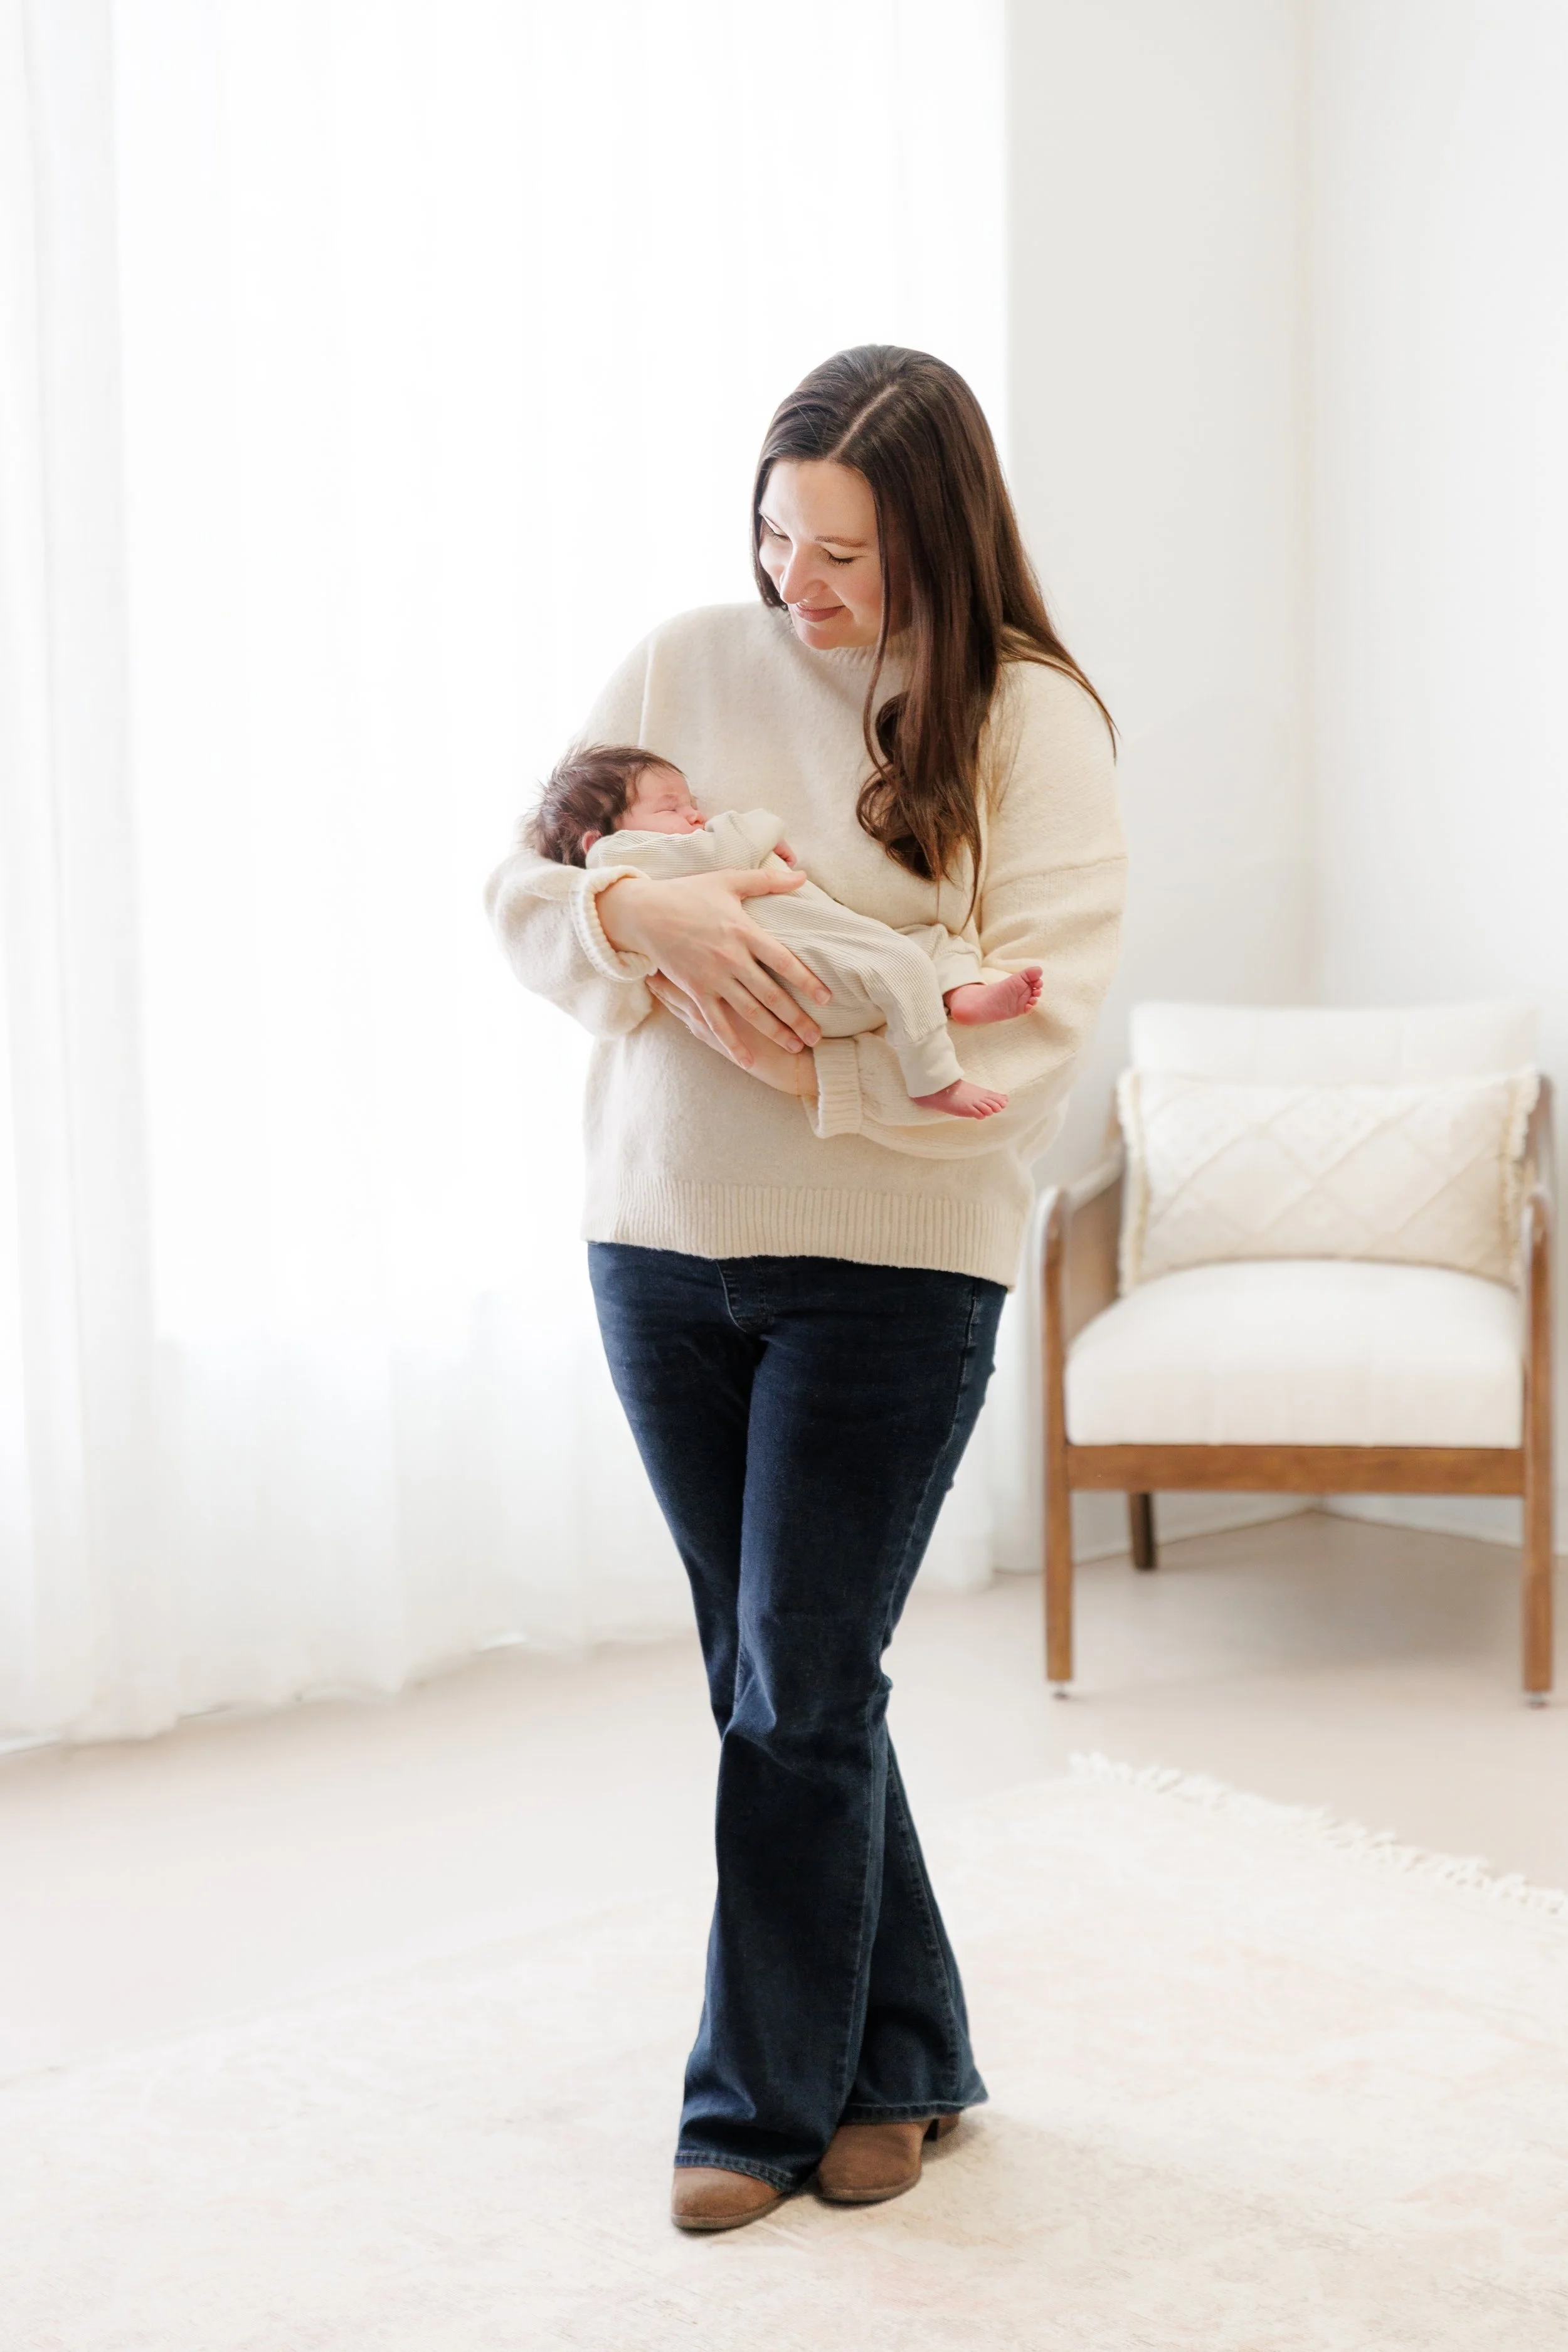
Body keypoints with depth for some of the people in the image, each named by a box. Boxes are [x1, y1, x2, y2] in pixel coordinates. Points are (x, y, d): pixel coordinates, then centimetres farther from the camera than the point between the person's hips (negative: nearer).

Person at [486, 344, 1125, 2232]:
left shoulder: (1026, 717, -6)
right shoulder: (688, 667, 4)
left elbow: (1038, 1014, -13)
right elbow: (523, 894, 3)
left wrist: (815, 1066, -19)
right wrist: (639, 913, -18)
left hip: (891, 1258, -4)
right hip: (659, 1237, 4)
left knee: (799, 1690, 0)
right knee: (767, 1680, 12)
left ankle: (766, 2100, 18)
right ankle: (900, 2056, 29)